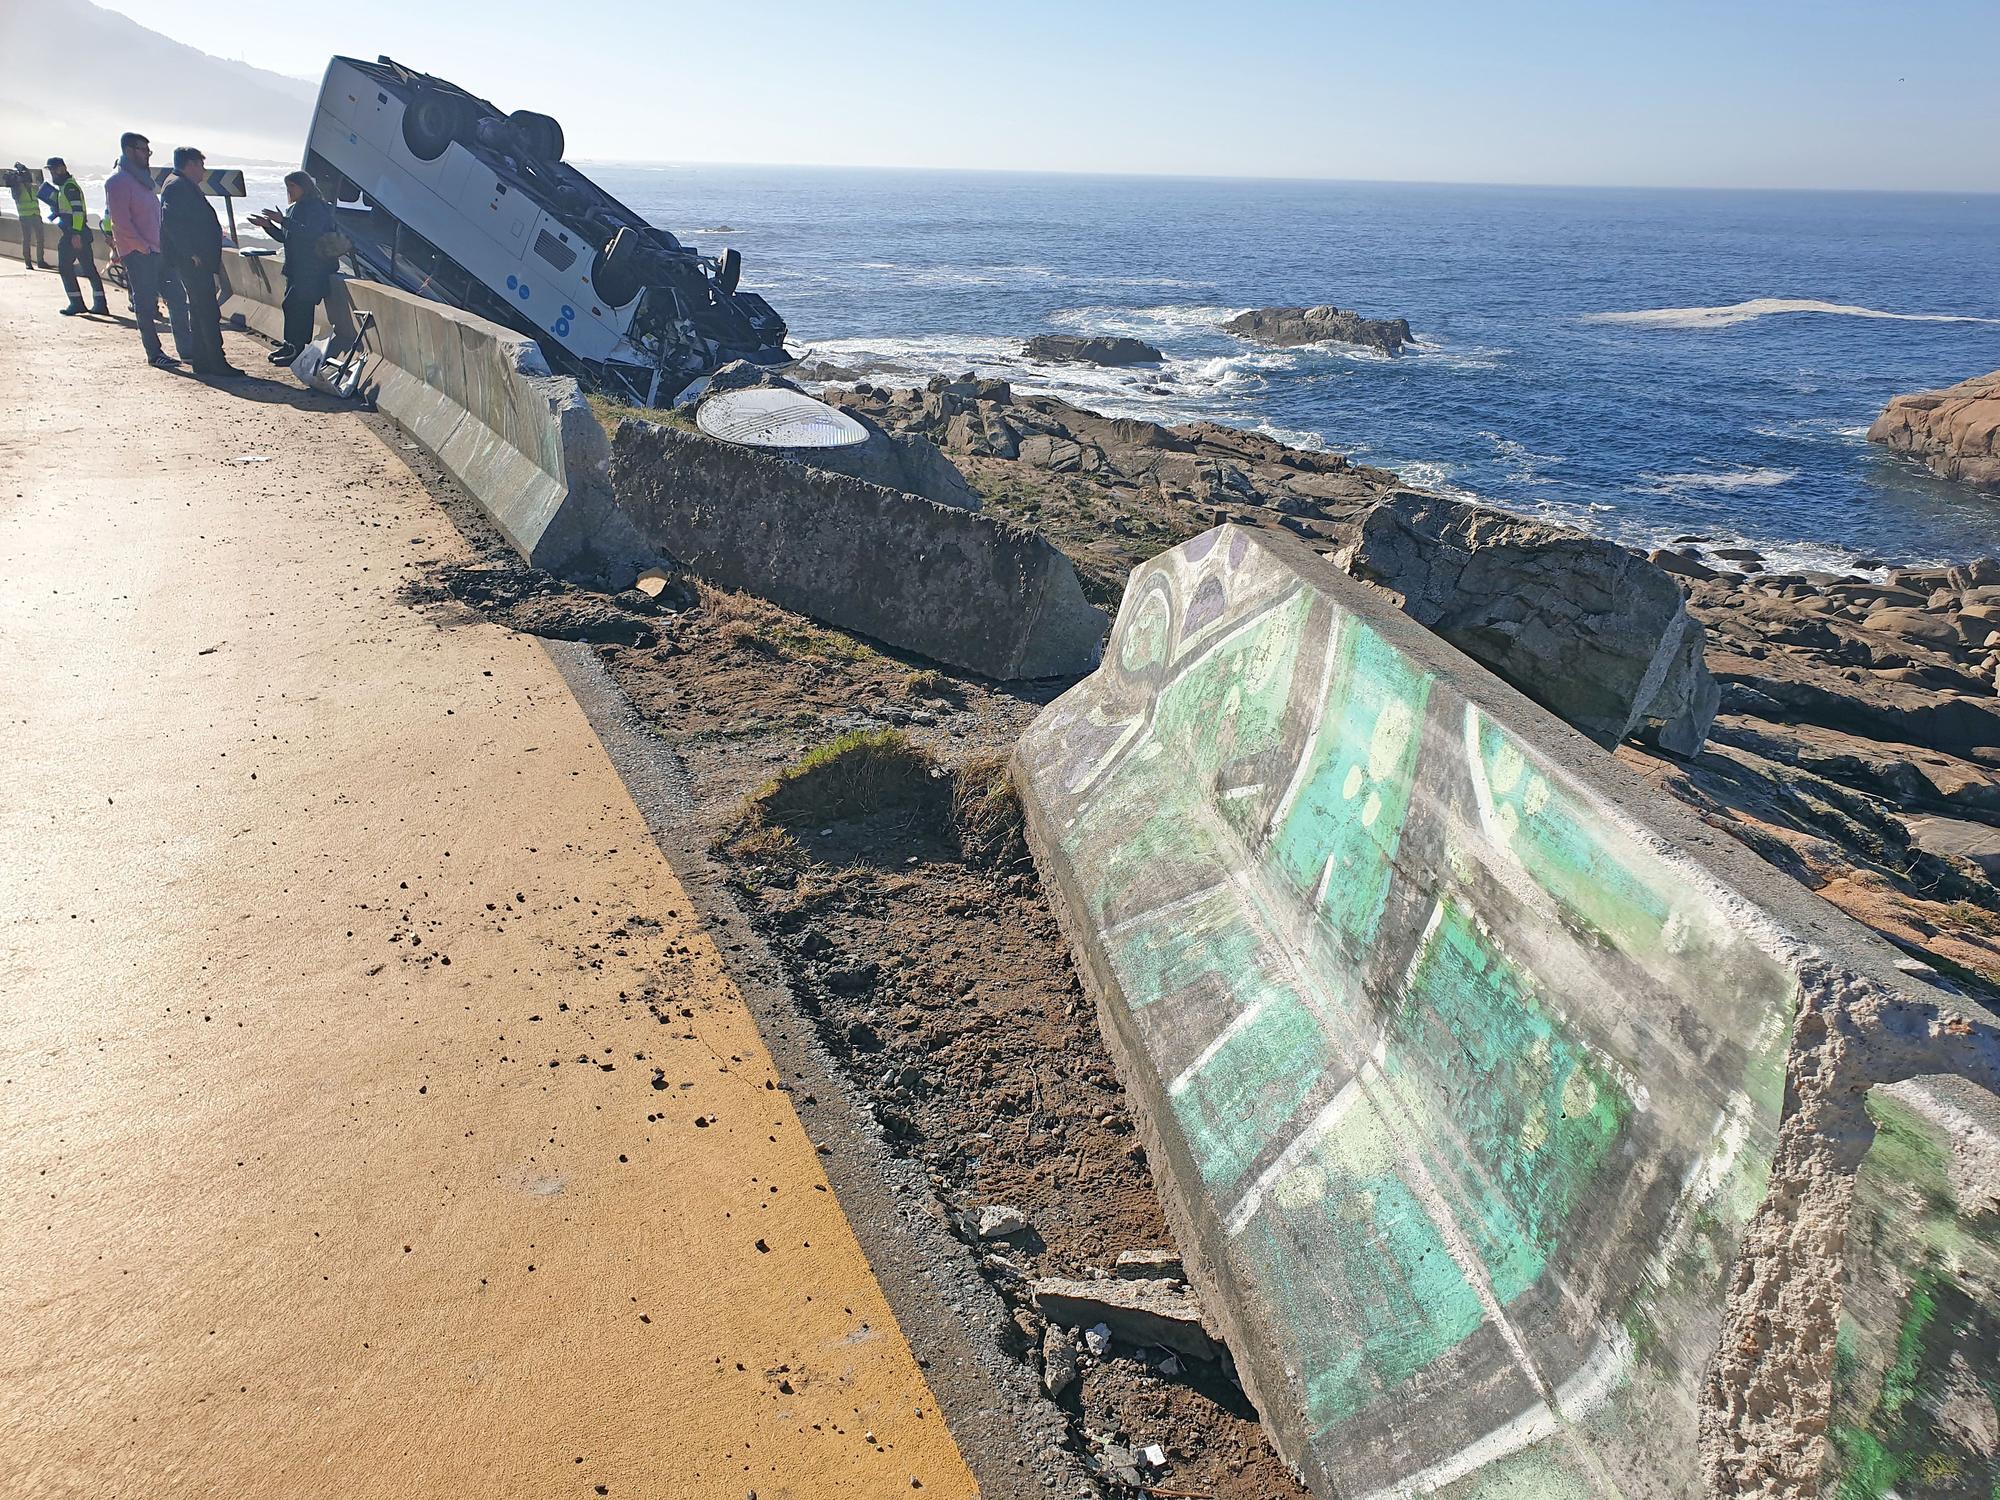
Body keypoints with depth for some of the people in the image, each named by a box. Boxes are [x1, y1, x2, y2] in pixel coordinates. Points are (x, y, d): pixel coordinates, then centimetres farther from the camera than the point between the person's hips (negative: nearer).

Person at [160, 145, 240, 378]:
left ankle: (201, 361, 16)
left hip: (199, 261, 11)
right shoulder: (176, 186, -10)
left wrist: (212, 257, 19)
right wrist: (191, 254, -22)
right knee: (208, 312, -12)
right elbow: (171, 222, -21)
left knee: (199, 311, 12)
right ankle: (217, 363, -13)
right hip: (191, 262, -11)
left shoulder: (186, 186, 22)